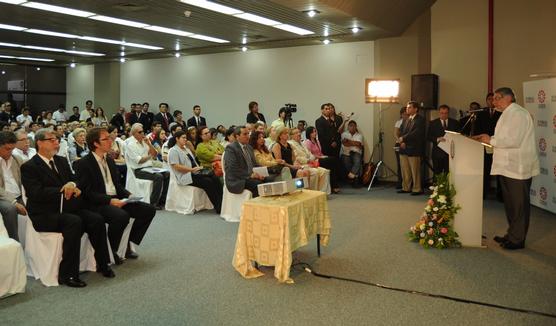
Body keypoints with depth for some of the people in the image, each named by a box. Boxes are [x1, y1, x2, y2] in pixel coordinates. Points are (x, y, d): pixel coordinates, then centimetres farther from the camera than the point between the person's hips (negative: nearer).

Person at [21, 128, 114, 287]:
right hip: (45, 214, -6)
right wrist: (62, 189, -22)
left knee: (97, 219, -18)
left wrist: (73, 185, -10)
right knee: (74, 222, -34)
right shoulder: (29, 167, -4)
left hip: (68, 208, 6)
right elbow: (36, 193, -16)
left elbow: (75, 180, 15)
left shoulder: (62, 161, 17)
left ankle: (102, 264, -3)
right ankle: (67, 274, -26)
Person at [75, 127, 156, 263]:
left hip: (116, 199, 8)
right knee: (122, 216, -36)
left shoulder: (110, 160, 17)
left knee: (149, 210, -6)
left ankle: (128, 244, 5)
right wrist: (109, 200, -24)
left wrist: (128, 195, 2)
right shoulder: (83, 164, -7)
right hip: (97, 204, -8)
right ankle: (110, 250, -11)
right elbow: (87, 192, -14)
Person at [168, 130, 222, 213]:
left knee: (215, 178, -16)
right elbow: (176, 166, -14)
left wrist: (198, 168, 3)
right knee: (208, 182, -27)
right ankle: (218, 208, -24)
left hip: (195, 173, 8)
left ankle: (221, 204, -24)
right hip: (186, 177, -8)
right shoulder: (173, 151, -3)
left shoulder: (186, 149, 24)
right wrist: (192, 169, -16)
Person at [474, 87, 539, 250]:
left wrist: (491, 140, -13)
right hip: (507, 166, 10)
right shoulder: (507, 114, 16)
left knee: (519, 205, 0)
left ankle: (517, 239, 8)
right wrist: (489, 139, 6)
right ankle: (511, 235, 28)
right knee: (510, 204, 17)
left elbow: (513, 140, -23)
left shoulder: (518, 114, -15)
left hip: (518, 168, -10)